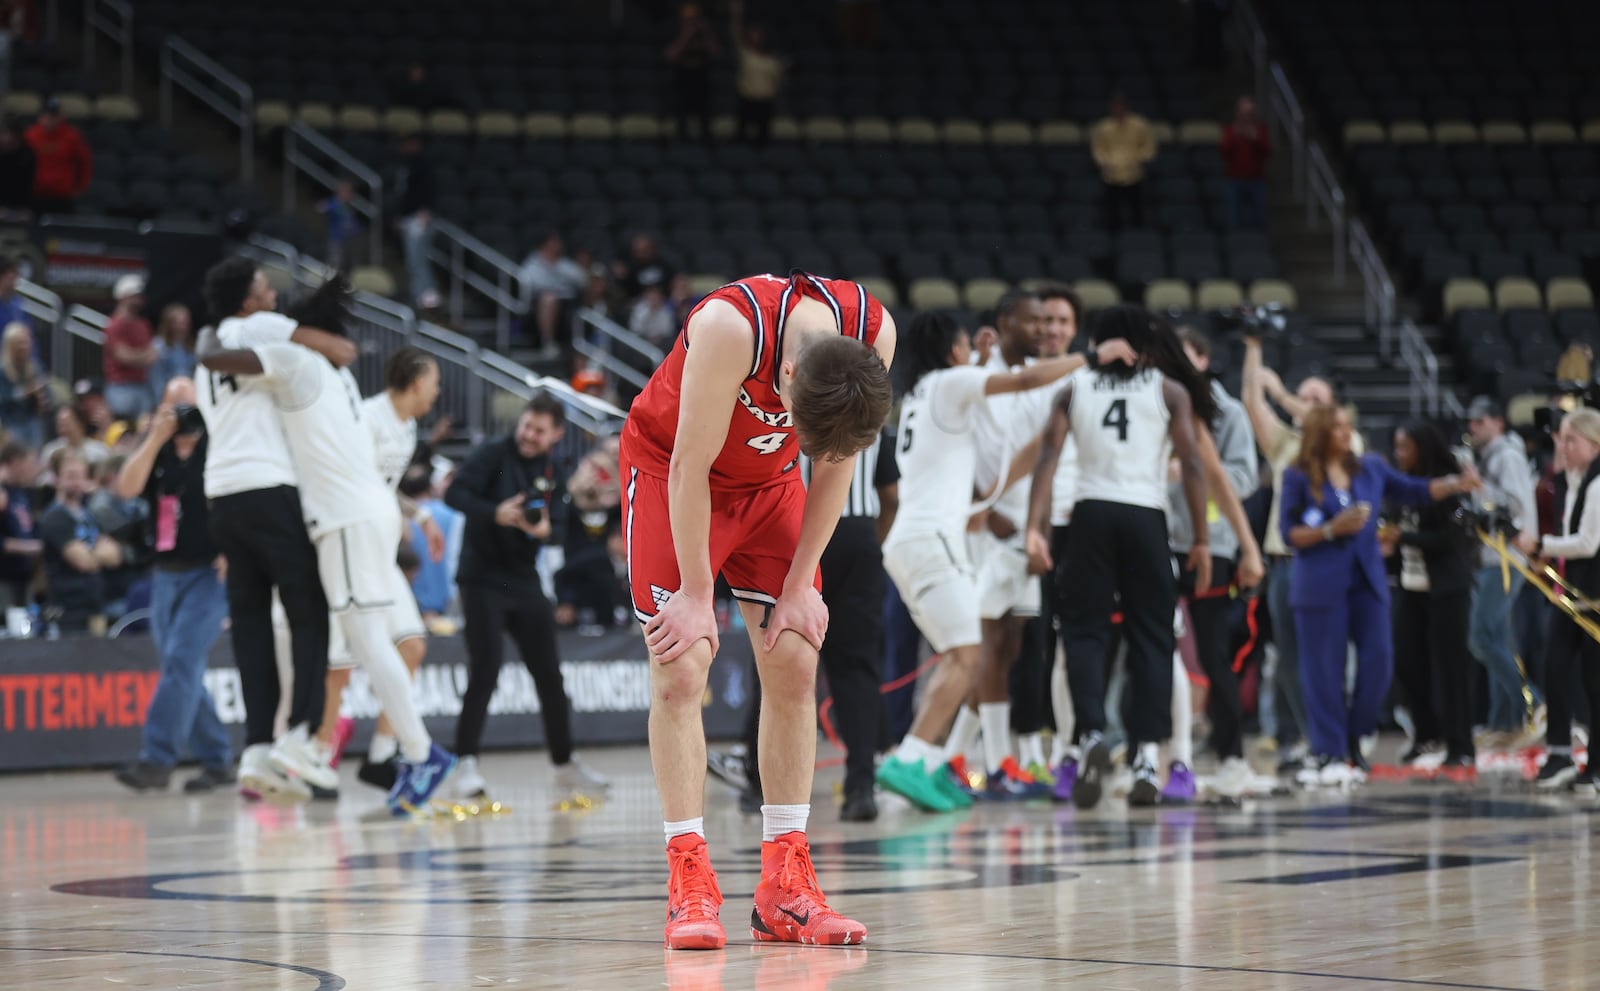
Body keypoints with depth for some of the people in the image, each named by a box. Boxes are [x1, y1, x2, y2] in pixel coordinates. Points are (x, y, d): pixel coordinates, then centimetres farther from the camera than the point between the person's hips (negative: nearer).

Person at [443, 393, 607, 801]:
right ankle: (466, 765, -10)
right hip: (483, 579, -6)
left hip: (525, 582, 6)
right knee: (485, 671, -14)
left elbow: (560, 526, 4)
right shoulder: (493, 454, -7)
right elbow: (454, 494, -17)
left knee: (549, 674, 9)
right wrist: (495, 513, -32)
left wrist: (545, 529, -20)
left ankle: (564, 764, 21)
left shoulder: (554, 474, 10)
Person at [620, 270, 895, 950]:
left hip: (768, 484, 4)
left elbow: (835, 463, -9)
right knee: (680, 670, -14)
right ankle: (690, 887, -13)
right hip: (669, 469, -4)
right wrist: (696, 596, -22)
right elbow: (691, 467, -28)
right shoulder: (731, 326, -38)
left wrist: (801, 583, -8)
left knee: (794, 668, -3)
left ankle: (784, 891, 1)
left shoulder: (875, 333, -24)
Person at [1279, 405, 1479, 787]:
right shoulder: (1299, 477, -2)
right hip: (1320, 582, -4)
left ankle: (1353, 739, 14)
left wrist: (1457, 484, -2)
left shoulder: (1370, 468, 11)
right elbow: (1288, 533, -3)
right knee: (1325, 670, -2)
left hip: (1367, 579, 4)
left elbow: (1414, 491, 11)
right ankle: (1327, 753, 4)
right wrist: (1331, 530, -15)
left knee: (1378, 659, -5)